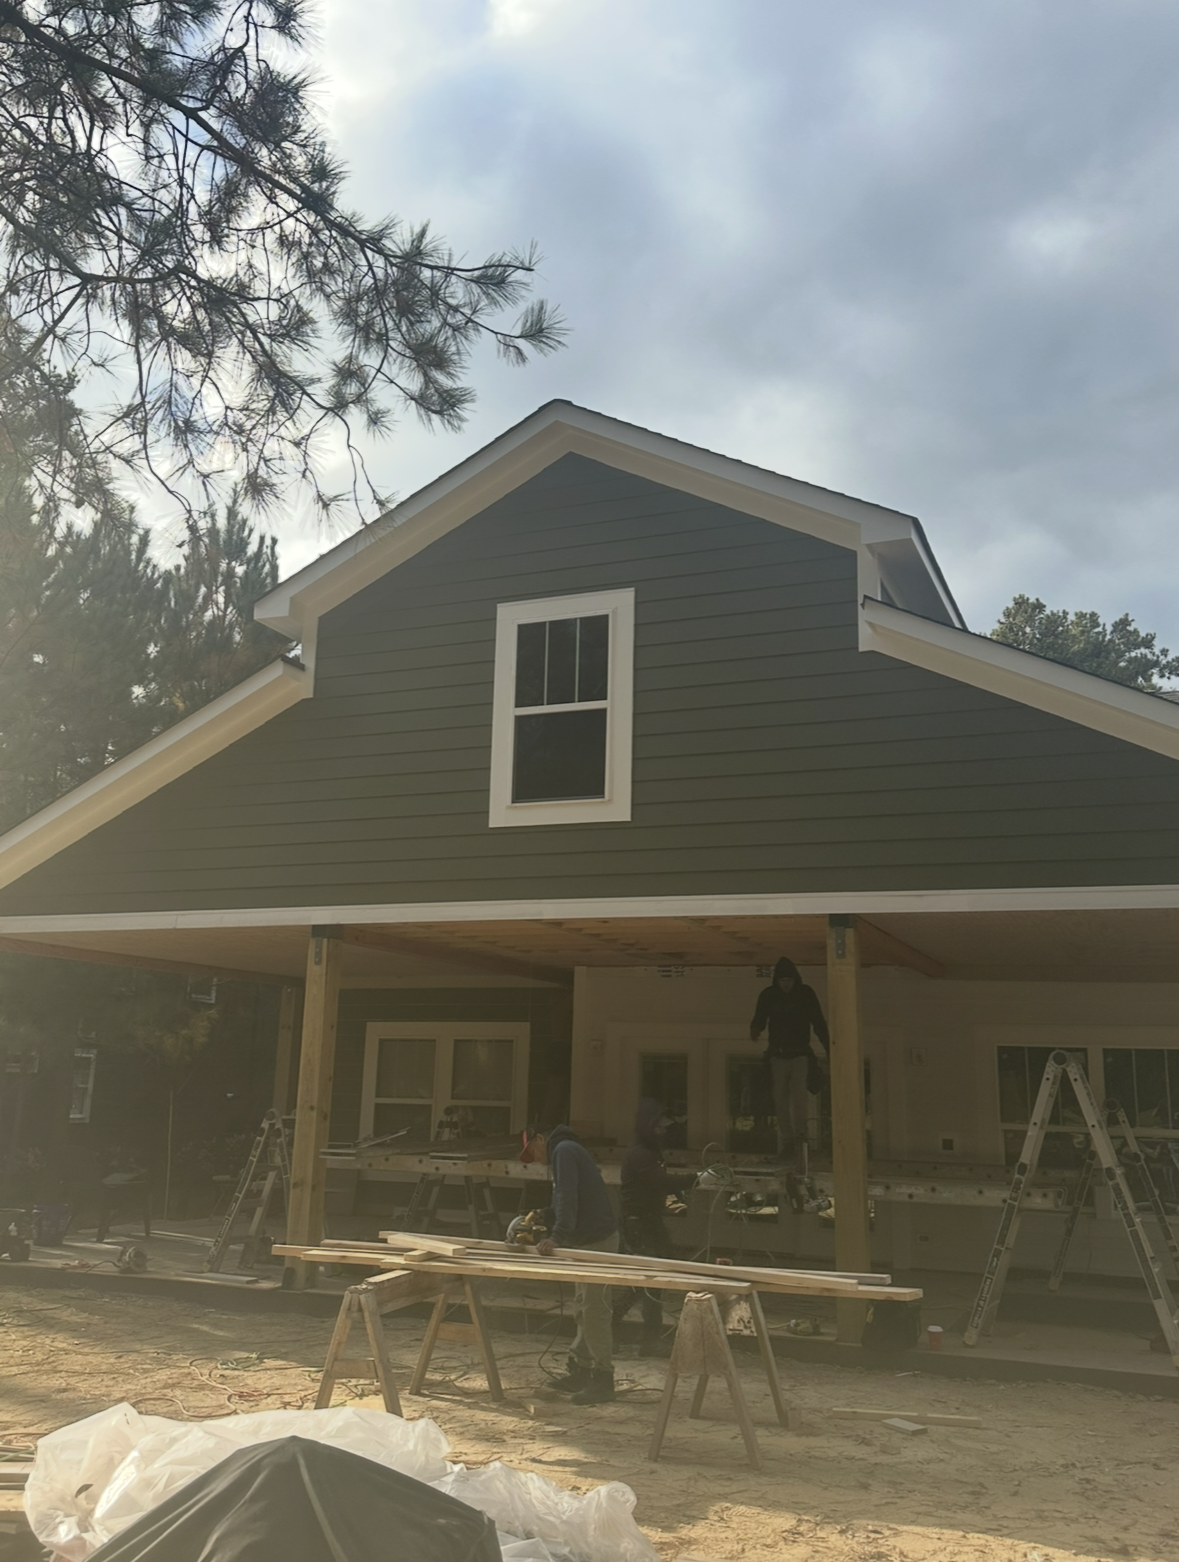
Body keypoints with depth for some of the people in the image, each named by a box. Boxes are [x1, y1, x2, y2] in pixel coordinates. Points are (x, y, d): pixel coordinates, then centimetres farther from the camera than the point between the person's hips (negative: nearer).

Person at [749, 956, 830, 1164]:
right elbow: (759, 1020, 5)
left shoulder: (806, 993, -1)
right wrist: (755, 1032, -19)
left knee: (799, 1093, -19)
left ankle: (800, 1135, -18)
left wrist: (828, 1045, -8)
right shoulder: (768, 995, 1)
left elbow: (818, 1022, 3)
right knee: (780, 1099, 0)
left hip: (800, 1055, -1)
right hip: (777, 1055, 1)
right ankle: (786, 1141, 4)